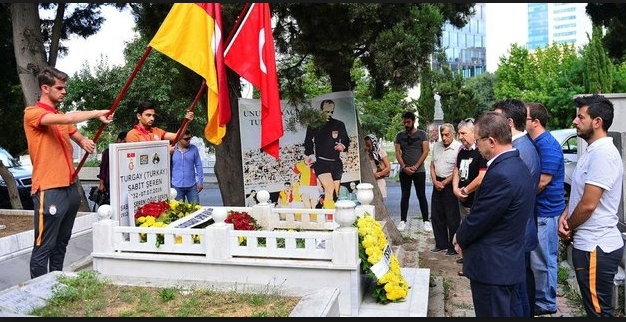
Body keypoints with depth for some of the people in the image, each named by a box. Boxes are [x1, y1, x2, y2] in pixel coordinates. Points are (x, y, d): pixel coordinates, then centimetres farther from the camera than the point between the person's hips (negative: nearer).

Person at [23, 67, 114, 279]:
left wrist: (85, 142, -2)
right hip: (49, 191, -8)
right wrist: (97, 114, -16)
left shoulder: (62, 118, 18)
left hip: (70, 187, 8)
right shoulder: (32, 113, -7)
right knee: (43, 247, -2)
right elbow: (66, 119, -24)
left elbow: (78, 136, 22)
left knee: (61, 244, 15)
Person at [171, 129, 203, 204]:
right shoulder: (172, 150, -3)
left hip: (192, 186, 1)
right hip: (176, 186, 0)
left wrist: (200, 182, 1)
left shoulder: (194, 149, 0)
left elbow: (198, 166, 4)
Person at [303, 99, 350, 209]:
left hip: (336, 163, 4)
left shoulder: (339, 125, 11)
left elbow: (346, 140, 17)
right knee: (329, 189, -22)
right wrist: (308, 156, -9)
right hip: (321, 162, -4)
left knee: (336, 192, 4)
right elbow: (308, 142, 6)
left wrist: (343, 146, -6)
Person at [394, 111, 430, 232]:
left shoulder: (422, 134, 0)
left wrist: (415, 167, -12)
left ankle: (426, 221, 9)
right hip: (404, 171, 2)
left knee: (421, 196, 2)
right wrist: (404, 167, -11)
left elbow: (425, 151, -5)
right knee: (405, 196, 7)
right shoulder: (400, 135, 5)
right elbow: (397, 153, 3)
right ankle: (403, 220, 13)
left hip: (419, 171, -2)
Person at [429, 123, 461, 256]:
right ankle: (441, 244, 26)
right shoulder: (436, 146, 8)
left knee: (452, 218, 2)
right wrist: (435, 181, 0)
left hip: (450, 184, -7)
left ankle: (453, 246, 15)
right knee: (436, 215, 13)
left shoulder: (458, 147, -14)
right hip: (437, 184, 7)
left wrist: (444, 183, -11)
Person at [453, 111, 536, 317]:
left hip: (491, 266, -9)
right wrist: (465, 237, 5)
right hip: (508, 261, 9)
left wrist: (459, 238, -1)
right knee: (509, 313, 20)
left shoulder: (501, 174, -27)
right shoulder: (516, 165, 6)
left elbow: (478, 219, -21)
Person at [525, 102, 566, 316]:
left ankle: (545, 304, 15)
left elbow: (542, 181, -21)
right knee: (538, 259, 18)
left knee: (543, 260, 1)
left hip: (545, 212, -9)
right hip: (537, 210, 9)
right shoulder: (535, 143, 11)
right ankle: (538, 298, 30)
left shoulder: (547, 145, -18)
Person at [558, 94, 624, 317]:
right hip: (590, 244, 10)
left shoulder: (603, 153, -20)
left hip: (596, 247, -10)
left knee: (599, 310, 2)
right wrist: (565, 215, 0)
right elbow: (578, 193, 19)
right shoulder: (591, 151, 12)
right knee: (595, 307, 21)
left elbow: (588, 204, -22)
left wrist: (568, 228, -5)